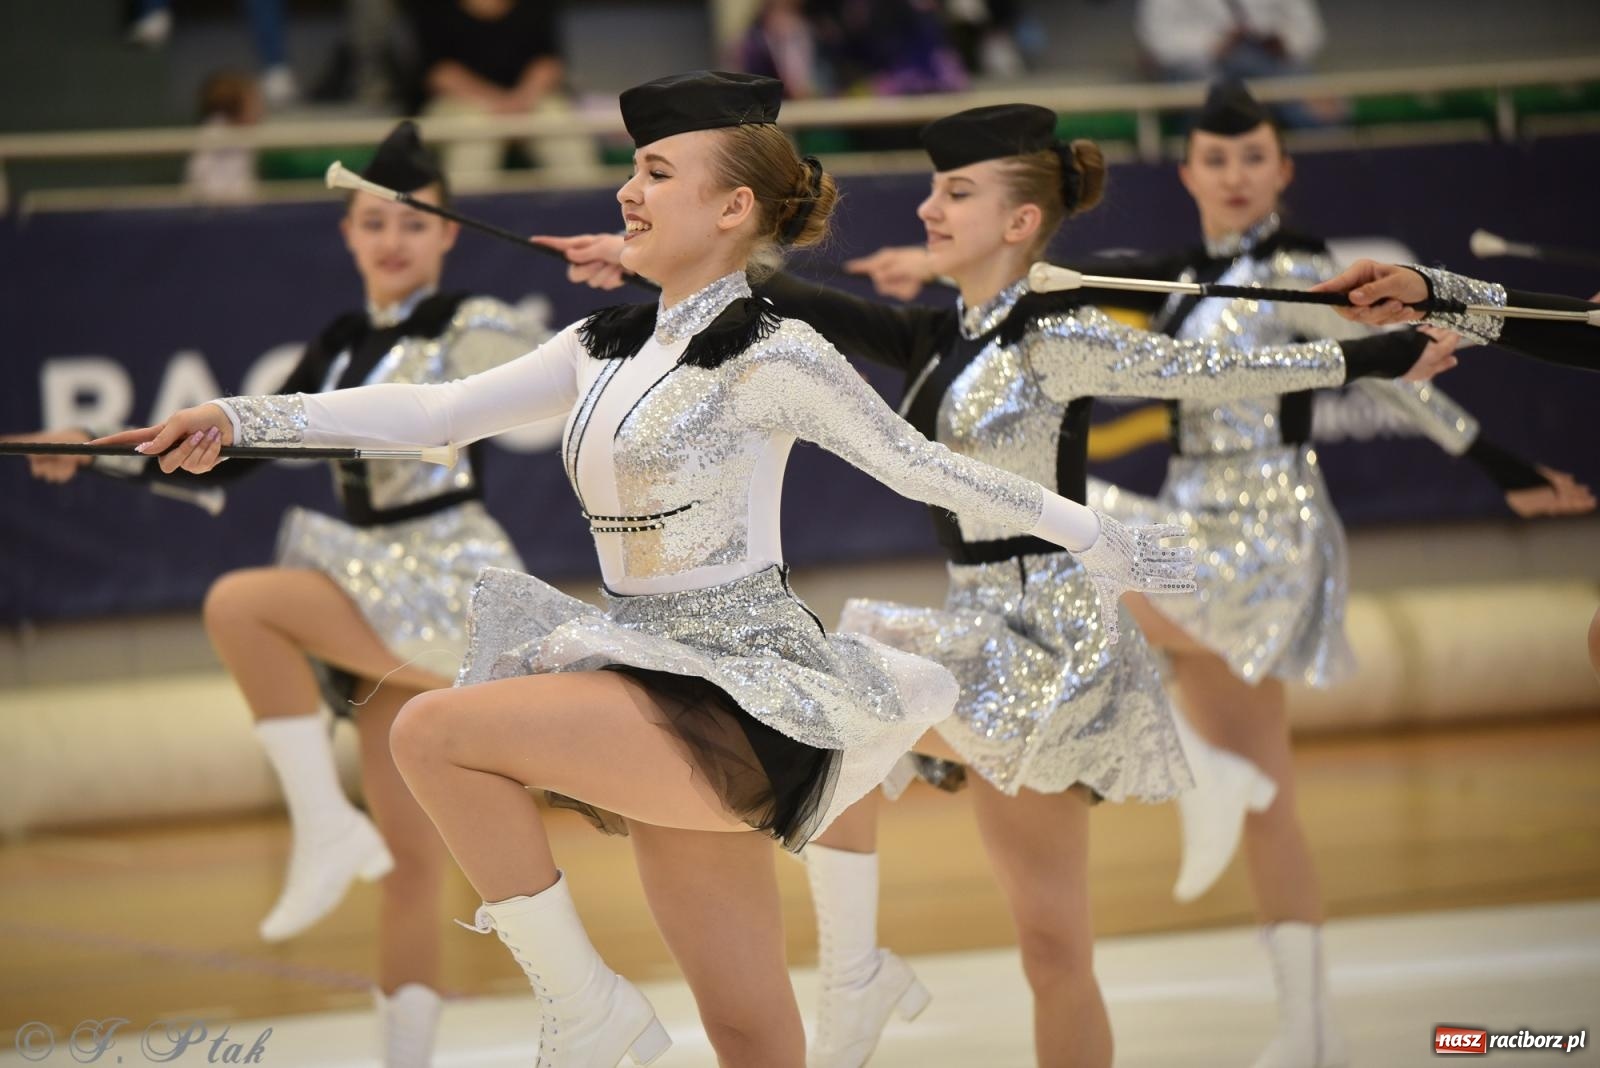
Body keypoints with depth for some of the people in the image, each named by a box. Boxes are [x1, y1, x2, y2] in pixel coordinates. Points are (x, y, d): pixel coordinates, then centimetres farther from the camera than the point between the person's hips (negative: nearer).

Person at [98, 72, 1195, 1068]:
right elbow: (436, 411, 10)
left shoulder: (773, 358, -9)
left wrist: (1106, 541, 0)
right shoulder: (606, 349, 12)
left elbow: (927, 469, -2)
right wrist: (241, 419, 4)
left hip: (741, 693, -7)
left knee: (435, 731, -20)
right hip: (662, 698, 7)